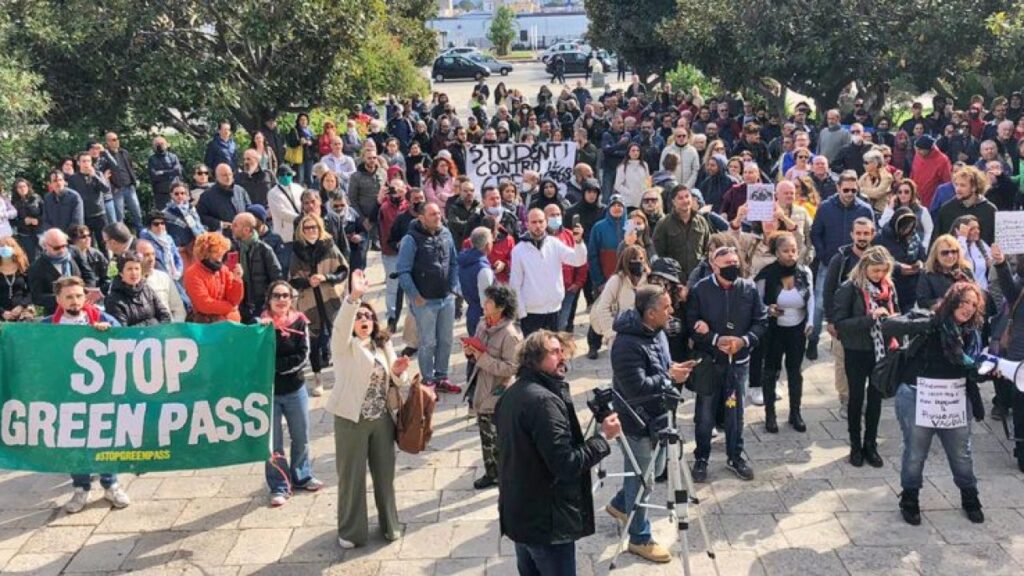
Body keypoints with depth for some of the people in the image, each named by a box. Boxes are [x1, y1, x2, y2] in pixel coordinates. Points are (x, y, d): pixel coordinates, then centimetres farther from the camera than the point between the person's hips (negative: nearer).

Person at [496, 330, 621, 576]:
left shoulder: (510, 395, 7)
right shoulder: (544, 401, -23)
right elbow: (566, 464, -26)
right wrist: (603, 437, -15)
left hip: (518, 513, 9)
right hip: (547, 521, -9)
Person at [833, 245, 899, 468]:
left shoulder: (889, 287, 0)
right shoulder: (849, 289, -14)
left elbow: (896, 313, 14)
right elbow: (840, 322, -18)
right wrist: (870, 318, -27)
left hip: (881, 350, 4)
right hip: (857, 352, -4)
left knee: (876, 397, 13)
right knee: (857, 397, 10)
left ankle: (870, 444, 27)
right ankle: (855, 446, 24)